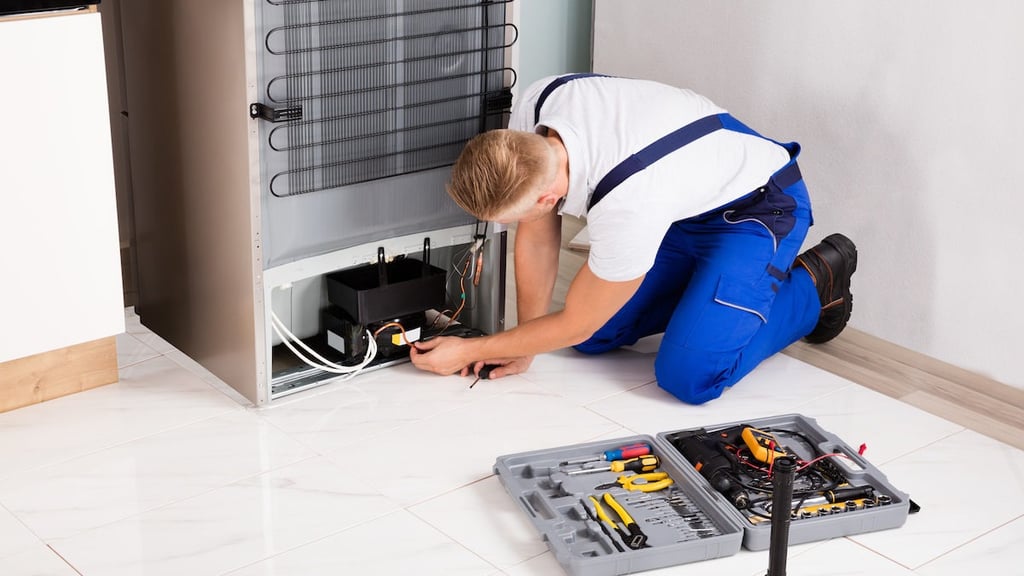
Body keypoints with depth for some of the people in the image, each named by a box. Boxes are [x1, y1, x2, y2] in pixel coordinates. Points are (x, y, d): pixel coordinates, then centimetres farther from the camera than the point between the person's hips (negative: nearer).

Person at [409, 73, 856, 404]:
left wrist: (468, 352, -13)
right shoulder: (532, 111, -22)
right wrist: (523, 349, -4)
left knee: (689, 377, -20)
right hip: (685, 205, 7)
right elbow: (537, 237, -6)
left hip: (758, 208, -7)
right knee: (594, 339, 2)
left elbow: (574, 326, -23)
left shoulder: (626, 206, -41)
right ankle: (707, 280, 21)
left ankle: (812, 285, 3)